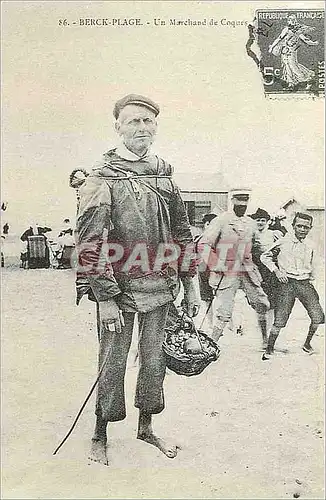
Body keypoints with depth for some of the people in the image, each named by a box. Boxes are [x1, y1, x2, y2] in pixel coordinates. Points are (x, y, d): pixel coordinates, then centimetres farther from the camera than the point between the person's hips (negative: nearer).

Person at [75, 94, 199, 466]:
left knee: (154, 359, 14)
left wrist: (190, 285, 12)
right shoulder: (101, 178, -8)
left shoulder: (164, 176, 9)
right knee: (113, 362, 6)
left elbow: (182, 233, 13)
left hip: (159, 288, 5)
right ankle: (100, 437, 26)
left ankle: (146, 427, 34)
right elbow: (90, 243, -13)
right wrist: (105, 297, -17)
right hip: (119, 289, -5)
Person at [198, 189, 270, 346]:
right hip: (227, 274, -6)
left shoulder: (250, 223, 10)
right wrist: (216, 265, -12)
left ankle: (266, 340, 26)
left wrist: (251, 261, 17)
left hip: (247, 272, 6)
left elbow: (256, 244, 28)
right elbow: (203, 245, -10)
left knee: (262, 305, 8)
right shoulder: (221, 221, -9)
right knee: (224, 313, -7)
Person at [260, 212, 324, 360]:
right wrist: (276, 271, -6)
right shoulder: (283, 242, -2)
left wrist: (311, 280, 15)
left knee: (318, 317, -3)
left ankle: (307, 344, 22)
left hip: (305, 284, 4)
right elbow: (264, 257, 3)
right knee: (279, 321, -8)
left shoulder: (310, 246, 11)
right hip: (287, 283, -4)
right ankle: (269, 349, 10)